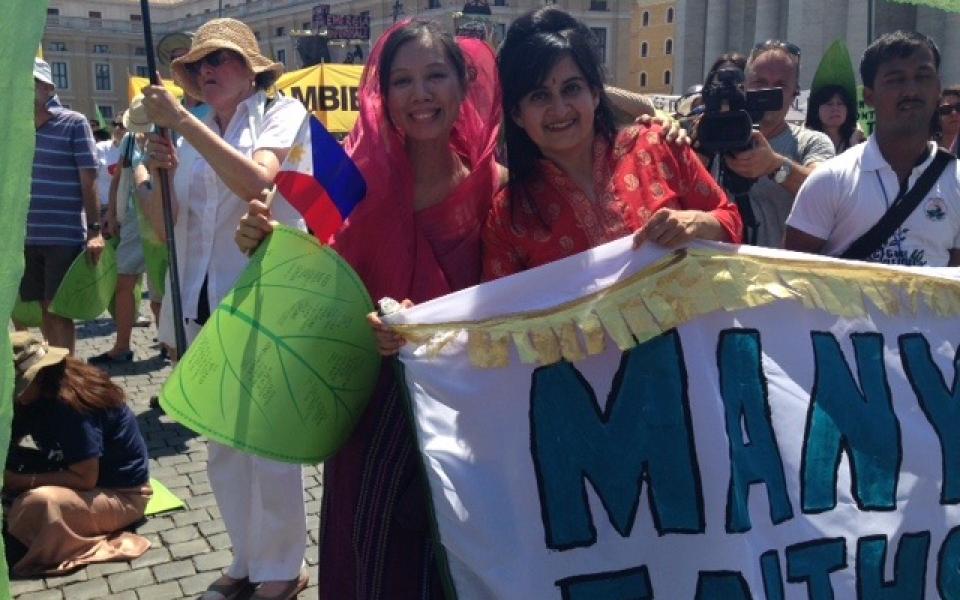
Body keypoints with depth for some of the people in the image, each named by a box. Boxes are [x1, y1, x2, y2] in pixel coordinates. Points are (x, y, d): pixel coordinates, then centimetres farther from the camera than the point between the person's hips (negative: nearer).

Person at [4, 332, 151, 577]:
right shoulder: (38, 395, -2)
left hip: (121, 494, -8)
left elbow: (85, 479, -27)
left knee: (39, 503, -33)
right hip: (83, 472, 8)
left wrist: (22, 481, -23)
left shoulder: (71, 404, -28)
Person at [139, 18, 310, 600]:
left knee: (268, 443, 0)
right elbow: (166, 228, 12)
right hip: (205, 304, 6)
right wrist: (159, 172, -6)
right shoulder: (194, 133, 13)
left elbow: (256, 181, -21)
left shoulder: (282, 112, -1)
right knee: (222, 444, 12)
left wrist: (182, 121, -19)